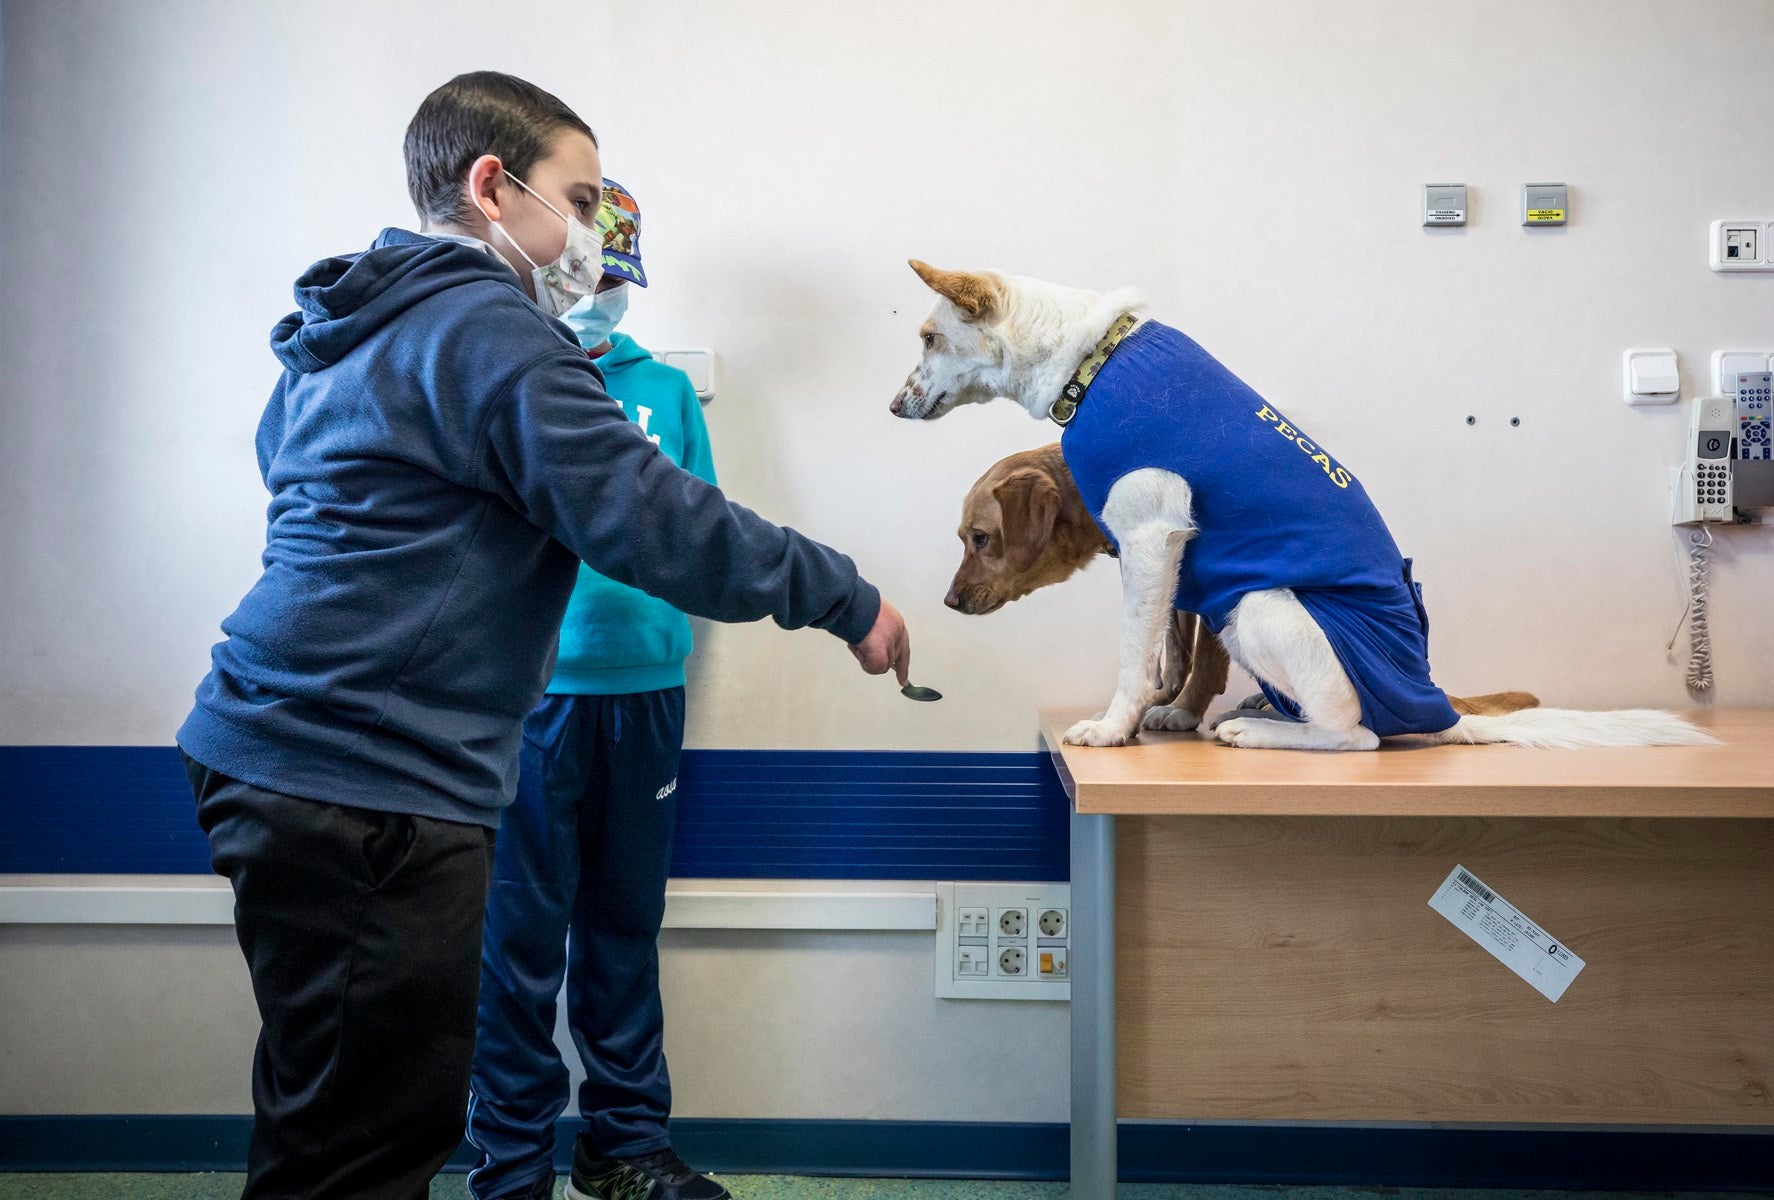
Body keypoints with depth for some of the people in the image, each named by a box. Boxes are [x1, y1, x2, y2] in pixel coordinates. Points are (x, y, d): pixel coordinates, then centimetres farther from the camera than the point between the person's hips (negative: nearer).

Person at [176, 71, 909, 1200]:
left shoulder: (341, 335, 18)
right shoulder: (486, 330, -12)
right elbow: (650, 518, -17)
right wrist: (844, 598, -7)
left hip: (276, 755, 10)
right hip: (367, 786, -10)